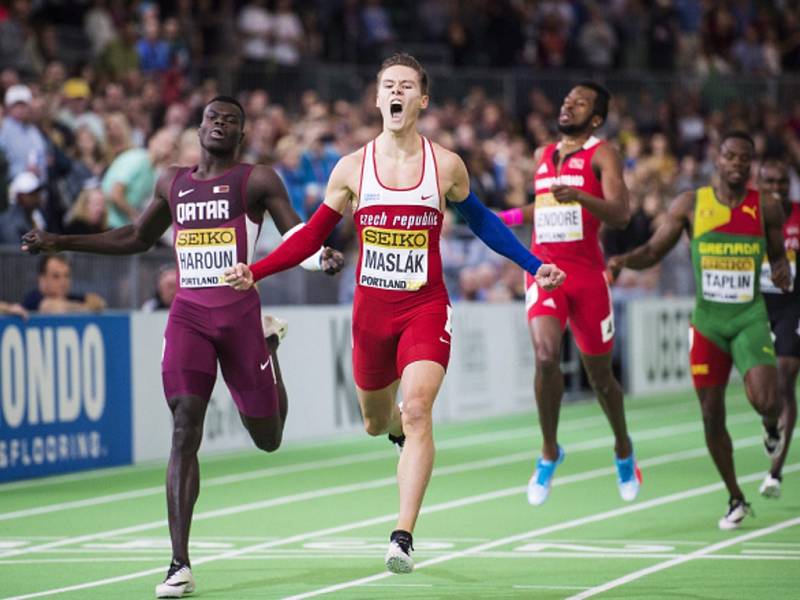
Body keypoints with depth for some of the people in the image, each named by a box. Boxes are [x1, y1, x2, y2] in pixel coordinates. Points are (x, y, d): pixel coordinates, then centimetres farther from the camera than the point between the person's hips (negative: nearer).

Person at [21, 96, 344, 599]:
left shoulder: (258, 180, 2)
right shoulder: (172, 183, 15)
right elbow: (136, 238, 28)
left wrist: (322, 256, -29)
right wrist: (61, 243, 23)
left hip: (240, 313, -2)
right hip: (188, 315, 2)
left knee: (268, 439, 9)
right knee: (185, 429, -15)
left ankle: (271, 348, 45)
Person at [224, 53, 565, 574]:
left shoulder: (446, 166, -1)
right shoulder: (352, 169, 1)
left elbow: (480, 219, 16)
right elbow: (313, 235, 8)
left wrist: (533, 265, 12)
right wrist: (256, 272, -3)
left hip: (426, 307, -2)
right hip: (371, 309, 2)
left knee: (417, 409, -22)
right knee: (376, 423, 14)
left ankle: (404, 536, -22)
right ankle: (399, 425, 55)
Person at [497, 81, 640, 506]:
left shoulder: (602, 155, -3)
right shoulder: (542, 155, 15)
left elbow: (620, 216, -17)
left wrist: (579, 195, -33)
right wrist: (512, 217, 23)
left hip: (587, 274, -3)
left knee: (599, 371, 7)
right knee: (546, 354, -21)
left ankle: (623, 448, 33)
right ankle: (549, 452, -6)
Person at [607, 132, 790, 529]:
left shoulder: (767, 208, 1)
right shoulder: (690, 205, -1)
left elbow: (778, 255, 15)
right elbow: (653, 252, 2)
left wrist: (782, 271, -8)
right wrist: (624, 260, -18)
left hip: (750, 317, -1)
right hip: (708, 320, 1)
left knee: (764, 400, -21)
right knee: (712, 414, 2)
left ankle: (772, 424, 18)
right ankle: (736, 500, 18)